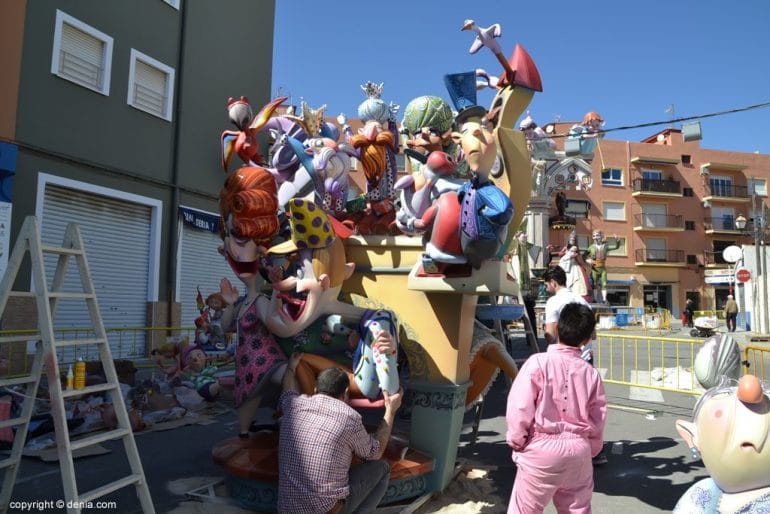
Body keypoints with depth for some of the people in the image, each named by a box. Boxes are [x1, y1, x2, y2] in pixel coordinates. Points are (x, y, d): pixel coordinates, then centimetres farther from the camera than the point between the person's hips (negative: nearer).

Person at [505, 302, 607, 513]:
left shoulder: (538, 362, -15)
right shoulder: (591, 372, -2)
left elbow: (519, 407, -15)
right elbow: (598, 418, 6)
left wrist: (516, 441, 0)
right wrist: (591, 450, 22)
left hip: (541, 448, -4)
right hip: (578, 450, 4)